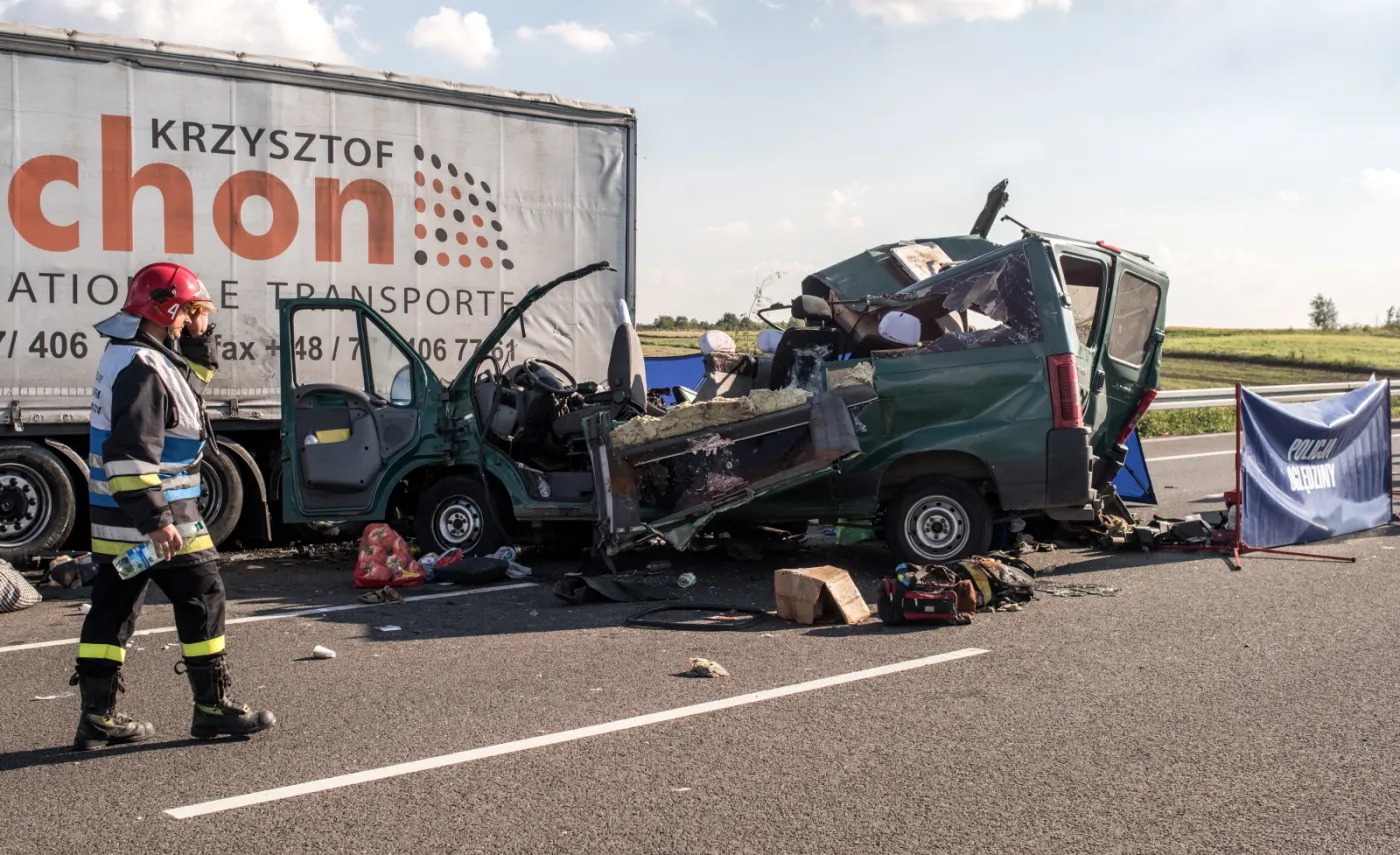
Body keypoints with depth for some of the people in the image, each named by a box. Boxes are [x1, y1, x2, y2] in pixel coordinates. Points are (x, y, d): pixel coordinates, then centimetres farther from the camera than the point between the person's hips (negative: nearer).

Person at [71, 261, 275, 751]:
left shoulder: (127, 356, 14)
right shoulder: (143, 368, -18)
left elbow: (195, 379, 28)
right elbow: (131, 453, -26)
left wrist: (198, 337, 11)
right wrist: (155, 519, -28)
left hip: (116, 517, 10)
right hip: (149, 512, -10)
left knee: (114, 606, 11)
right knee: (202, 598, -1)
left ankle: (97, 717, 17)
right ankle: (213, 708, 7)